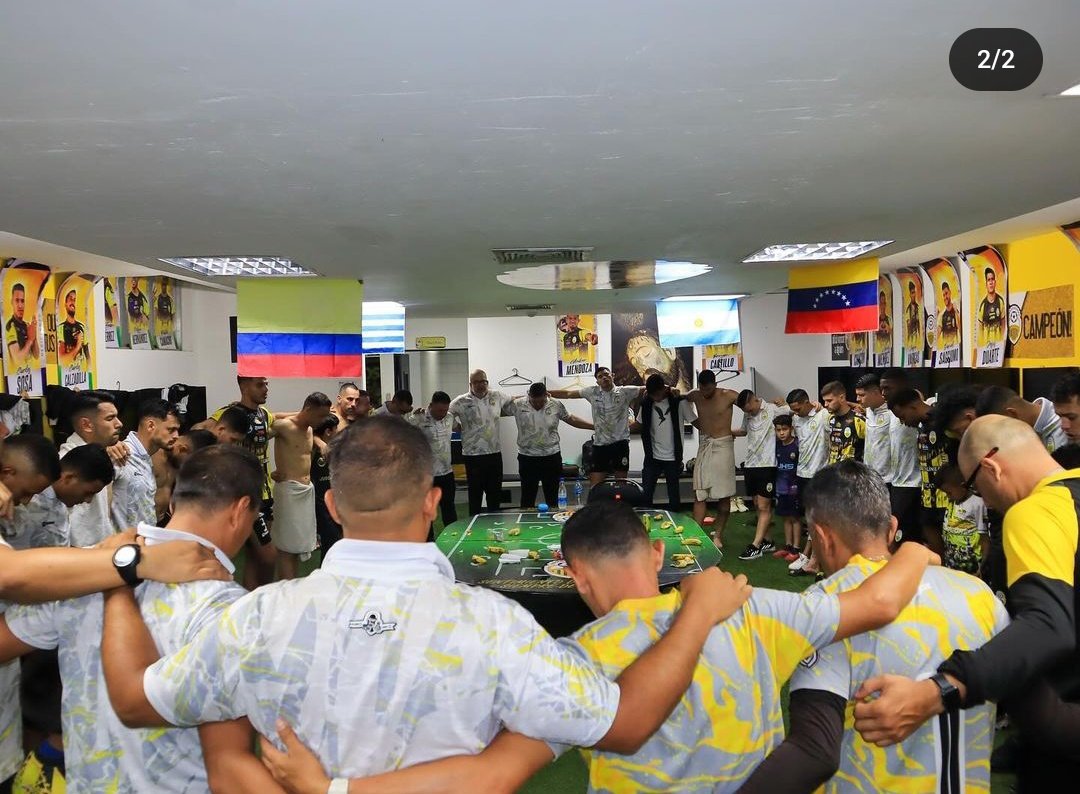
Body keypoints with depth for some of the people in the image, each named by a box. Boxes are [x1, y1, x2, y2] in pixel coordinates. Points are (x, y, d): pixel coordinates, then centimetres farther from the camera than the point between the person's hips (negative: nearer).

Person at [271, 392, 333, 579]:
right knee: (286, 548, -5)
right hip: (288, 489, -8)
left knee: (298, 546, 12)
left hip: (307, 490, 8)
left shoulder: (310, 429, 13)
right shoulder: (284, 426, -12)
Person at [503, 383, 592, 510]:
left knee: (552, 497, 10)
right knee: (527, 496, 7)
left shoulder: (556, 405, -1)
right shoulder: (518, 405, -6)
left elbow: (572, 420, 8)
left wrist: (596, 426, 8)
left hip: (552, 457, 1)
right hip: (527, 458, -1)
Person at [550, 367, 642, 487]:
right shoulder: (592, 392, 4)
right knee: (595, 485, 2)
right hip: (600, 444, 2)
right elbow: (568, 393, 6)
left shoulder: (625, 391, -2)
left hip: (620, 443, -1)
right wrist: (544, 392, 0)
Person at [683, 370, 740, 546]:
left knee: (724, 494, 3)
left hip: (723, 446, -3)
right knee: (699, 493, -3)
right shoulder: (695, 395, 3)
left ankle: (718, 535, 14)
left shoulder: (728, 396, -8)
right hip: (704, 446, 3)